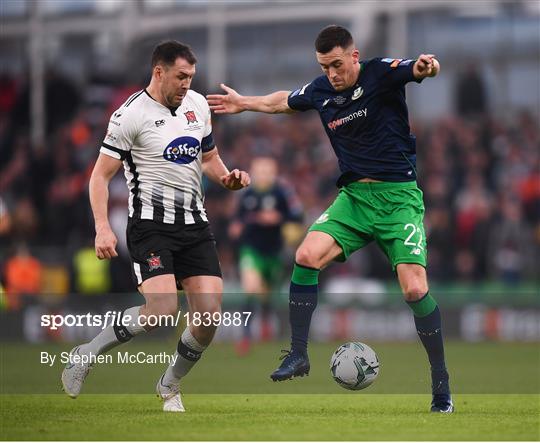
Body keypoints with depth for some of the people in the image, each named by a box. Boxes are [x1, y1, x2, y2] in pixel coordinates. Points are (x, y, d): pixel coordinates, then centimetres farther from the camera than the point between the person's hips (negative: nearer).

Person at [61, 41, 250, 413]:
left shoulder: (197, 104, 11)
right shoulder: (131, 114, -9)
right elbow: (101, 175, -8)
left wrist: (227, 178, 3)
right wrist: (103, 228, -20)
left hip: (195, 224, 6)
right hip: (151, 225, -6)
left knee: (210, 314, -6)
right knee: (162, 310, -24)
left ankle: (170, 386, 17)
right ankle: (85, 356, -3)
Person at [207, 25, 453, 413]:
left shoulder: (380, 74, -10)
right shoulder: (321, 91, 6)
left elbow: (416, 70, -29)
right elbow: (284, 101, 27)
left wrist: (426, 66, -52)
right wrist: (244, 103, 37)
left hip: (399, 197, -5)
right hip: (354, 195, 5)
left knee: (414, 289, -16)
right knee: (307, 255, -18)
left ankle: (441, 381, 0)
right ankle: (298, 355, -8)